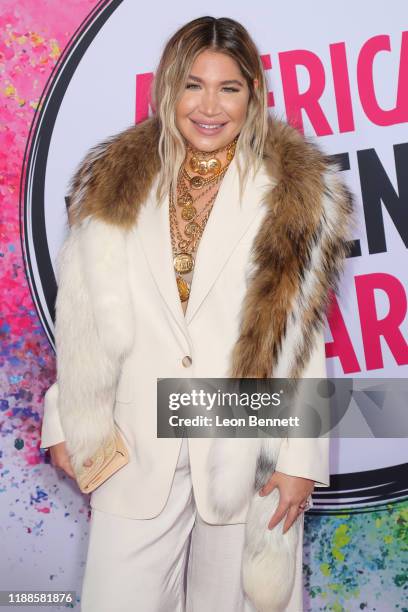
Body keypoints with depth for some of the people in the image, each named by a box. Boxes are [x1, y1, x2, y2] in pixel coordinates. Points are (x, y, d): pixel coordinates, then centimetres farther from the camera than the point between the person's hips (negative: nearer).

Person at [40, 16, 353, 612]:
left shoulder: (294, 194, -2)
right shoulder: (115, 184, 4)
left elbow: (305, 337, -3)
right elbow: (84, 318, 6)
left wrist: (302, 458, -5)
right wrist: (66, 424, 6)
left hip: (247, 451, -1)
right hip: (137, 452, 2)